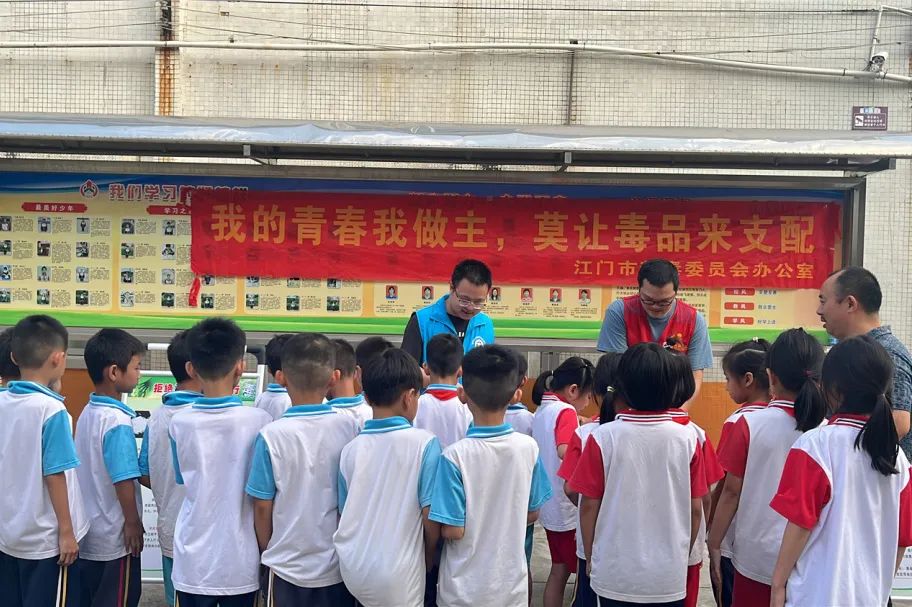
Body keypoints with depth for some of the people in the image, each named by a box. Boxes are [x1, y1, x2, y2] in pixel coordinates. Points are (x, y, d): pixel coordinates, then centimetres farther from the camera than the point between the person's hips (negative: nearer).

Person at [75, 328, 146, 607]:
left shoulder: (87, 413, 4)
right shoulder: (117, 421, -21)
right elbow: (123, 480, -22)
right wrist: (133, 522, -11)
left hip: (87, 531, 8)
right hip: (114, 535, -8)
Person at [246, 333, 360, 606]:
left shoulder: (271, 436, -15)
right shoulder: (350, 428, -10)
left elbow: (262, 506, -8)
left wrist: (267, 551, 10)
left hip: (287, 566, -2)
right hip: (339, 565, 2)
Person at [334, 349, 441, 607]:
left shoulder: (351, 449, 0)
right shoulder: (424, 443, -12)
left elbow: (344, 514, 7)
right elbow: (430, 517, -11)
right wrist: (428, 561, 6)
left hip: (352, 567, 4)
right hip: (397, 575, -4)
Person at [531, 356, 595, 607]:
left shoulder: (542, 410, 10)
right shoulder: (566, 411, -16)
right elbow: (564, 451, -32)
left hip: (550, 508, 9)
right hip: (568, 509, -8)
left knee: (559, 570, 16)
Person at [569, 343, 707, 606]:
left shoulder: (603, 438, -12)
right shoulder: (688, 439, -7)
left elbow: (589, 505, -6)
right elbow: (695, 508, 0)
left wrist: (590, 558, 9)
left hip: (615, 574, -1)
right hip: (669, 575, 1)